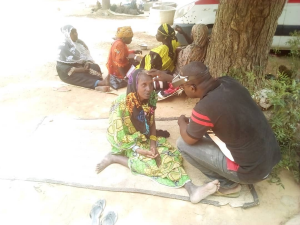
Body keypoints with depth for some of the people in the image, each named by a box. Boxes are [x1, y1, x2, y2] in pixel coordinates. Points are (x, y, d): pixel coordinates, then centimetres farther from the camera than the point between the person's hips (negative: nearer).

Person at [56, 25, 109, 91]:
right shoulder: (63, 47, -8)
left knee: (95, 67, -23)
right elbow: (61, 66, -14)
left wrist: (88, 62, -16)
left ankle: (98, 85, -52)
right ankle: (98, 83, -61)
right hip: (68, 73, -5)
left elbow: (88, 56, 9)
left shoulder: (80, 42, 10)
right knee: (81, 76, -36)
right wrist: (79, 69, -22)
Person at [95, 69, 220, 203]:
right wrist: (138, 150, -24)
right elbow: (115, 134, -19)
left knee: (170, 155, -17)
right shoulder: (121, 104, -24)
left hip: (145, 139, 5)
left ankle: (191, 189, -26)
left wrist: (153, 143, -14)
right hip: (127, 144, -5)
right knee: (150, 164, -25)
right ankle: (113, 158, -11)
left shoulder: (151, 98, -9)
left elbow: (151, 122, 1)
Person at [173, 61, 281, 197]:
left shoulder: (205, 107, -28)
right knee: (204, 127, 16)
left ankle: (227, 185, 10)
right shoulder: (229, 82, -7)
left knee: (183, 144, -4)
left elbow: (189, 139, -7)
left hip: (252, 170, -7)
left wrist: (182, 122, 11)